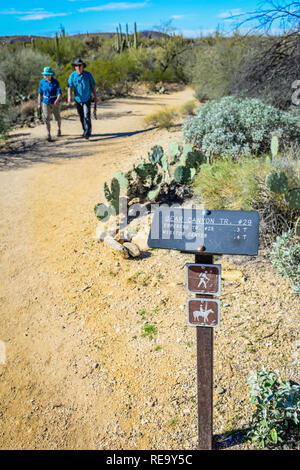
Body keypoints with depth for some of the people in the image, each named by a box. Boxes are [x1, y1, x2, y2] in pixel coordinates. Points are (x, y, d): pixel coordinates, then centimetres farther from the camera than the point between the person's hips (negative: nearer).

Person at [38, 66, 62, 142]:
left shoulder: (55, 82, -10)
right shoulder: (42, 82, -2)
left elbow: (59, 93, -18)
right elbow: (40, 93, 6)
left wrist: (57, 100, -37)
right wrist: (39, 104, 5)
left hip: (55, 103, -1)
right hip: (45, 103, 1)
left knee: (58, 118, 12)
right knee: (47, 119, -8)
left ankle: (59, 129, 40)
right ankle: (49, 135, -5)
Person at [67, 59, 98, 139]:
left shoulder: (88, 74, -8)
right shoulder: (72, 75, -5)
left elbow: (93, 86, 1)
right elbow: (69, 86, -10)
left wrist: (95, 96, 4)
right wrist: (69, 96, -25)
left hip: (87, 99, -3)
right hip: (78, 99, 3)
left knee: (87, 116, -14)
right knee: (81, 117, 12)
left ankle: (87, 133, -14)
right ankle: (85, 131, 30)